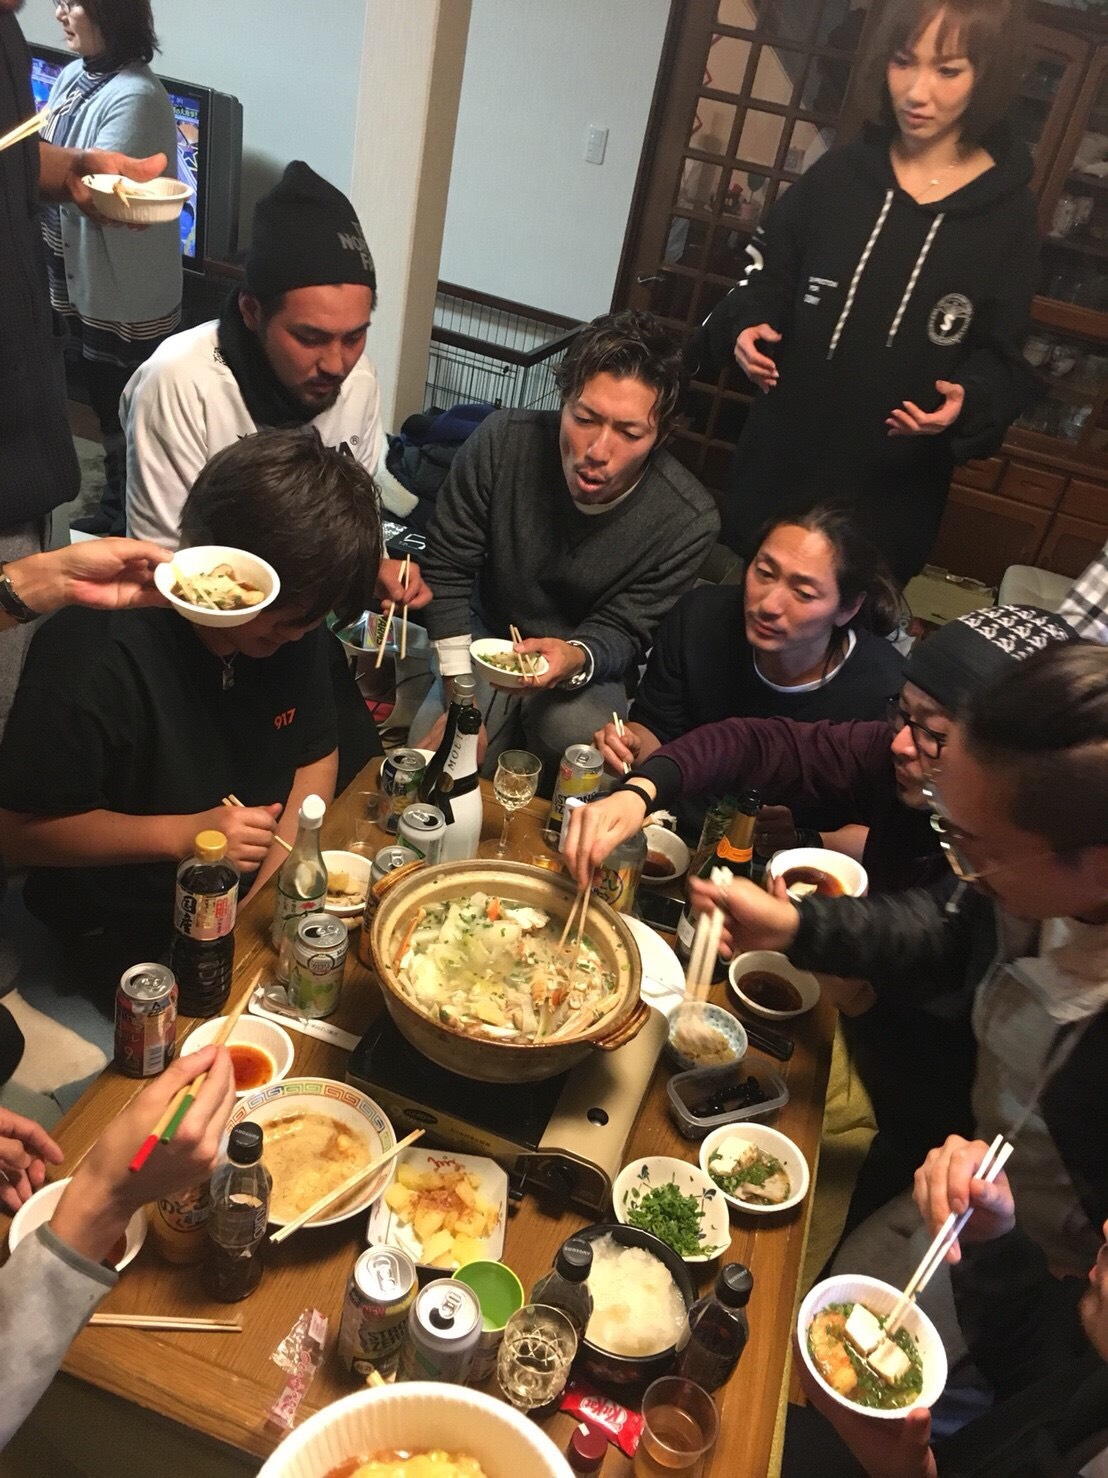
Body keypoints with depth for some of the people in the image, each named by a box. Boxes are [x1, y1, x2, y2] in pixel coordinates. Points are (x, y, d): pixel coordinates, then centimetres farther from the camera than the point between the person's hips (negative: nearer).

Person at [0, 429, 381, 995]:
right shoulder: (93, 652, -24)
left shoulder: (294, 623, -7)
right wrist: (182, 833, -27)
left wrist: (275, 888, -12)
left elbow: (316, 757, 3)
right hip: (133, 929, -5)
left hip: (255, 900, 6)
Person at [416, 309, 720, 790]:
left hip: (589, 668, -1)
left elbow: (622, 630, -14)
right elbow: (447, 567, -12)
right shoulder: (502, 442, -22)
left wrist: (576, 657, -40)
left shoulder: (688, 520, -25)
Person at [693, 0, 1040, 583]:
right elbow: (768, 278, 10)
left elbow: (1000, 355, 0)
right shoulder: (838, 173, 0)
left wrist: (967, 399, -22)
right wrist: (749, 327, -11)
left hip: (894, 477, -2)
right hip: (782, 450, 2)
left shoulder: (1008, 213, -5)